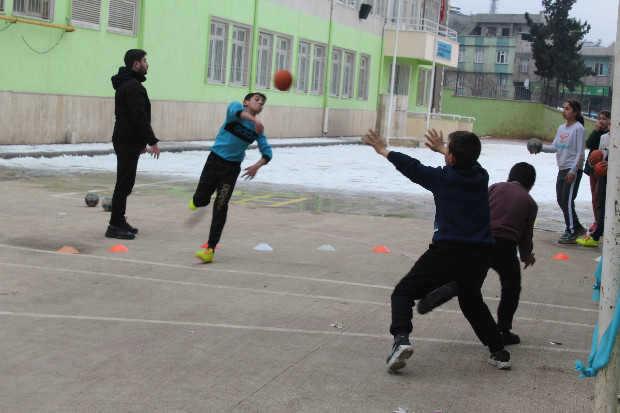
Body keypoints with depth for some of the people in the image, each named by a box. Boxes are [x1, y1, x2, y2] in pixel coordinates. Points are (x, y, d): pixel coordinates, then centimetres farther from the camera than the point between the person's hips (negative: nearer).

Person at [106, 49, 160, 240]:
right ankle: (115, 226, -7)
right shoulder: (133, 85, -15)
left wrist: (141, 141, 26)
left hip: (127, 140, 11)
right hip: (128, 142, -11)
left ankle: (119, 222, 22)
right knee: (124, 183, -8)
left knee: (125, 182, 15)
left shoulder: (126, 84, 19)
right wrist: (152, 141, -20)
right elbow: (140, 117, -22)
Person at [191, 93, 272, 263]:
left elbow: (267, 152, 4)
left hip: (232, 168, 2)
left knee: (220, 206, -7)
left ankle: (210, 250, -5)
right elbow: (235, 109, -30)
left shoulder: (258, 130, 4)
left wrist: (257, 166, -16)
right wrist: (253, 120, -48)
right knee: (201, 200, 6)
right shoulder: (237, 108, -6)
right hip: (214, 160, -1)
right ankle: (197, 201, 46)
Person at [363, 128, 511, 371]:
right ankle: (498, 352, 25)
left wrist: (383, 150, 29)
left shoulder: (442, 178, -2)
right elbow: (468, 162, 34)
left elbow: (411, 167, 13)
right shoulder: (481, 177, 10)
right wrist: (441, 149, 50)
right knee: (471, 300, 30)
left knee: (404, 292, 7)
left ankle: (401, 338, -17)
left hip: (447, 251, -5)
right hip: (480, 254, 5)